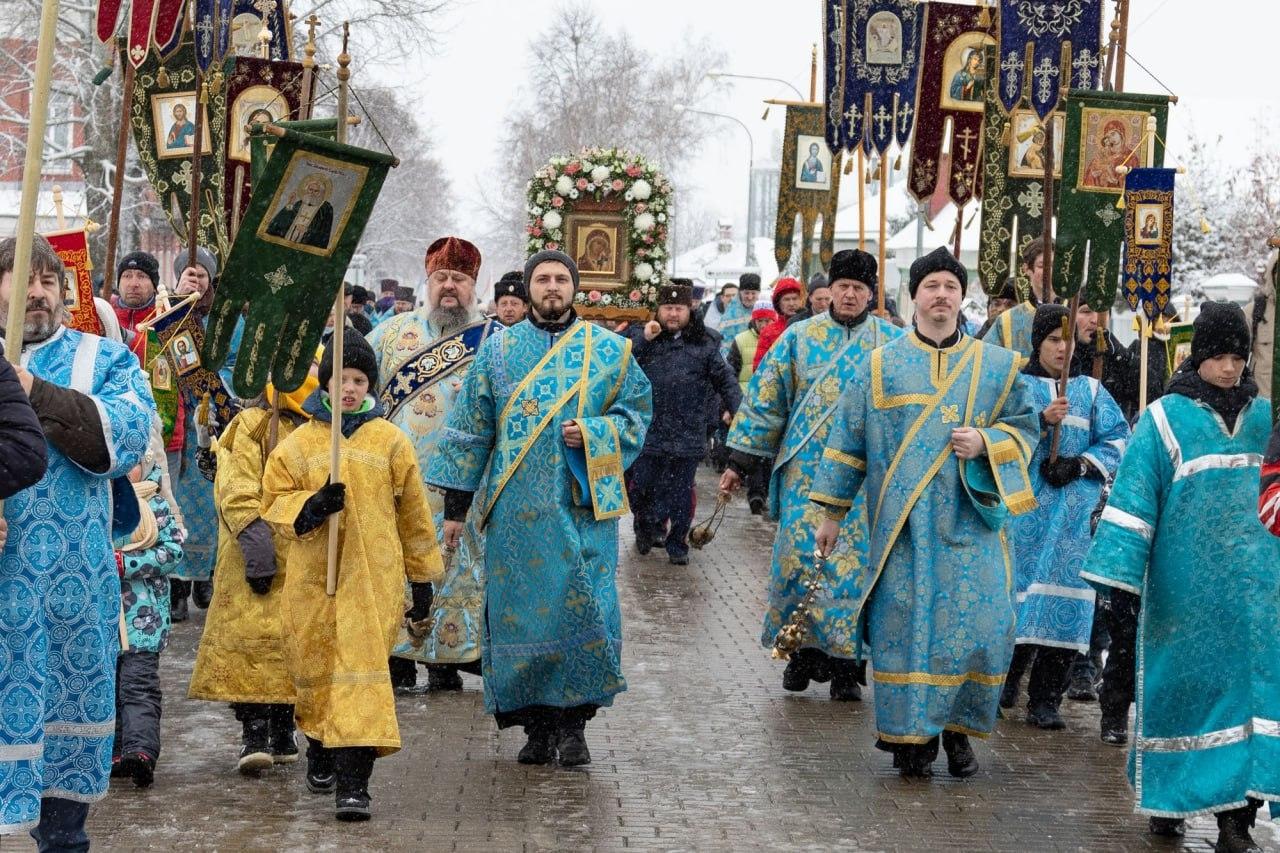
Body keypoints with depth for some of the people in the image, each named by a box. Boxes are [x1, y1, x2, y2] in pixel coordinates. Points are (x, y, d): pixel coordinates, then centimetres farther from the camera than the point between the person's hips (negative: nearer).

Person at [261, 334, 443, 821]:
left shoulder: (390, 441, 7)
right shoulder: (299, 443, 7)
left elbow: (413, 513, 12)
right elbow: (274, 504, 6)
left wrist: (422, 579, 14)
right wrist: (313, 505, -16)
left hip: (374, 577, -2)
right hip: (313, 575, 2)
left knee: (363, 668, -11)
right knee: (314, 667, 11)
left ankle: (353, 781, -15)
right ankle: (322, 750, 39)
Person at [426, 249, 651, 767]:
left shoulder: (608, 350, 8)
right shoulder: (497, 350, 9)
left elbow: (636, 414, 9)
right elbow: (470, 429, 9)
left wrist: (593, 434, -10)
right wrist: (456, 504, 6)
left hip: (583, 504, -1)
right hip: (516, 507, 1)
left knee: (583, 610, -8)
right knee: (519, 611, 0)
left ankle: (573, 724, 2)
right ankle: (536, 725, 11)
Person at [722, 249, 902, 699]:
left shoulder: (893, 343, 5)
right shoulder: (799, 337, 6)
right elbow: (765, 398, 8)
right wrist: (740, 461, 5)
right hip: (806, 471, 0)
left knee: (856, 563, -2)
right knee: (800, 556, -4)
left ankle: (845, 665, 7)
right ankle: (803, 653, 12)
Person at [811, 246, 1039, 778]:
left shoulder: (997, 367, 8)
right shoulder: (881, 367, 7)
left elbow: (1025, 428, 12)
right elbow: (848, 441, 9)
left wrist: (986, 442, -10)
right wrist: (832, 514, 8)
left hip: (970, 521, 1)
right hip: (904, 527, -1)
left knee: (978, 627, -5)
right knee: (907, 626, -3)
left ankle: (957, 728, 13)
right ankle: (910, 736, 8)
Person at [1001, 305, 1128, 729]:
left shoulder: (1090, 389, 16)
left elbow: (1118, 438, 8)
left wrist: (1080, 464, -8)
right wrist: (1041, 420, -19)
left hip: (1075, 508, 2)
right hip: (1021, 505, -1)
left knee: (1063, 596, -5)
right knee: (1016, 590, -6)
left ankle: (1045, 700, -1)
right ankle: (1004, 683, 14)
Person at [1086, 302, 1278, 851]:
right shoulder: (1165, 419, -1)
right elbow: (1133, 496, -5)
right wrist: (1117, 569, -13)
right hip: (1185, 584, -3)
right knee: (1185, 681, 4)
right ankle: (1169, 800, 21)